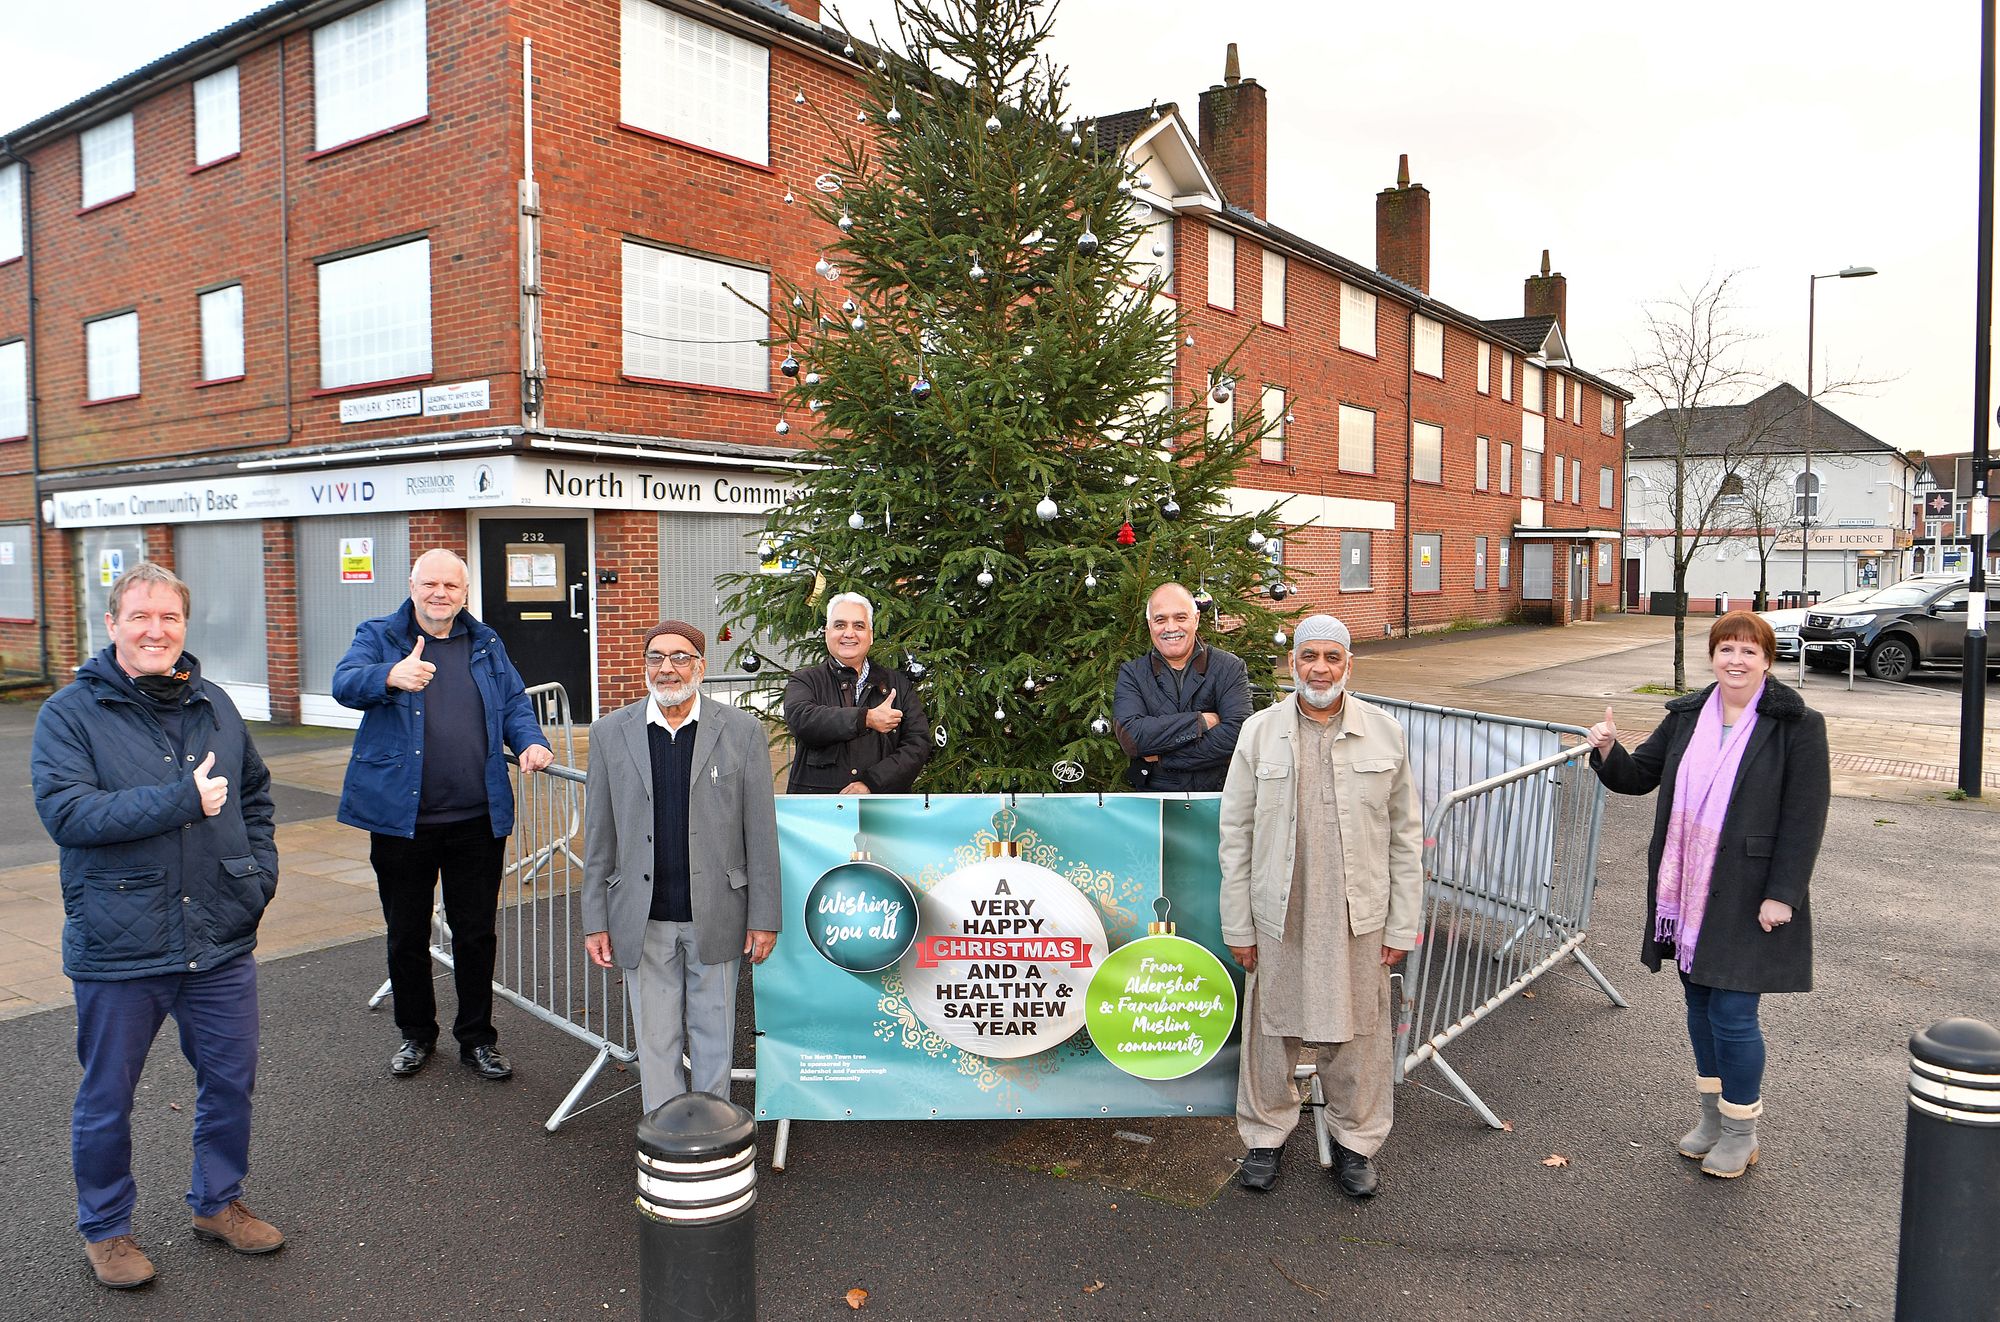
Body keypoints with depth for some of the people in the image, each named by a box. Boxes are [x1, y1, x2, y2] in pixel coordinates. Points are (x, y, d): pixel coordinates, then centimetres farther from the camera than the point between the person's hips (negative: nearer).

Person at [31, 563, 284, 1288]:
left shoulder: (214, 705, 6)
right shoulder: (71, 712, -8)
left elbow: (255, 792, 18)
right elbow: (65, 812, -21)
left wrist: (260, 870, 6)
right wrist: (183, 800, -23)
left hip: (221, 939, 4)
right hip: (119, 948, -4)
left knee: (231, 1079, 15)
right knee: (107, 1098, 13)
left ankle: (217, 1201, 37)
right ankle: (104, 1227, 34)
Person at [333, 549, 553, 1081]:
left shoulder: (486, 645, 10)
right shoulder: (379, 636, 0)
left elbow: (515, 704, 15)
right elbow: (345, 683, -18)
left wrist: (531, 742, -7)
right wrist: (391, 676, -40)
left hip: (477, 819, 2)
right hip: (400, 817, -2)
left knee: (476, 934, 10)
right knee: (406, 936, 13)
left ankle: (477, 1038, 24)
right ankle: (415, 1033, 32)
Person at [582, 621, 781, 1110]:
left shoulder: (743, 731, -3)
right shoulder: (610, 733, 2)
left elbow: (761, 833, -2)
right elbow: (599, 838, 5)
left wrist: (764, 918, -3)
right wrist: (595, 921, 3)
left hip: (716, 916, -1)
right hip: (642, 920, 1)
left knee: (714, 1034, 12)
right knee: (655, 1038, 10)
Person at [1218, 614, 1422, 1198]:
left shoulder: (1385, 733, 0)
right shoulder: (1259, 732, -2)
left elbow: (1405, 837, 4)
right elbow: (1236, 835, 1)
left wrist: (1402, 926, 1)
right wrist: (1237, 926, -1)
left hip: (1358, 917, 0)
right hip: (1279, 915, 0)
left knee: (1356, 1034, 10)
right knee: (1271, 1028, 11)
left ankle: (1356, 1140, 32)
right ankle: (1265, 1134, 32)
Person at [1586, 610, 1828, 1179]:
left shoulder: (1797, 725, -9)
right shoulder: (1687, 716, 6)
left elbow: (1806, 817, -11)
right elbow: (1639, 776, 13)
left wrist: (1782, 894, -15)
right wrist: (1608, 752, -8)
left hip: (1749, 899, -5)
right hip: (1688, 891, 6)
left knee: (1732, 1013, -1)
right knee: (1700, 1004, 16)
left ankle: (1741, 1132, 20)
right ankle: (1711, 1115, 34)